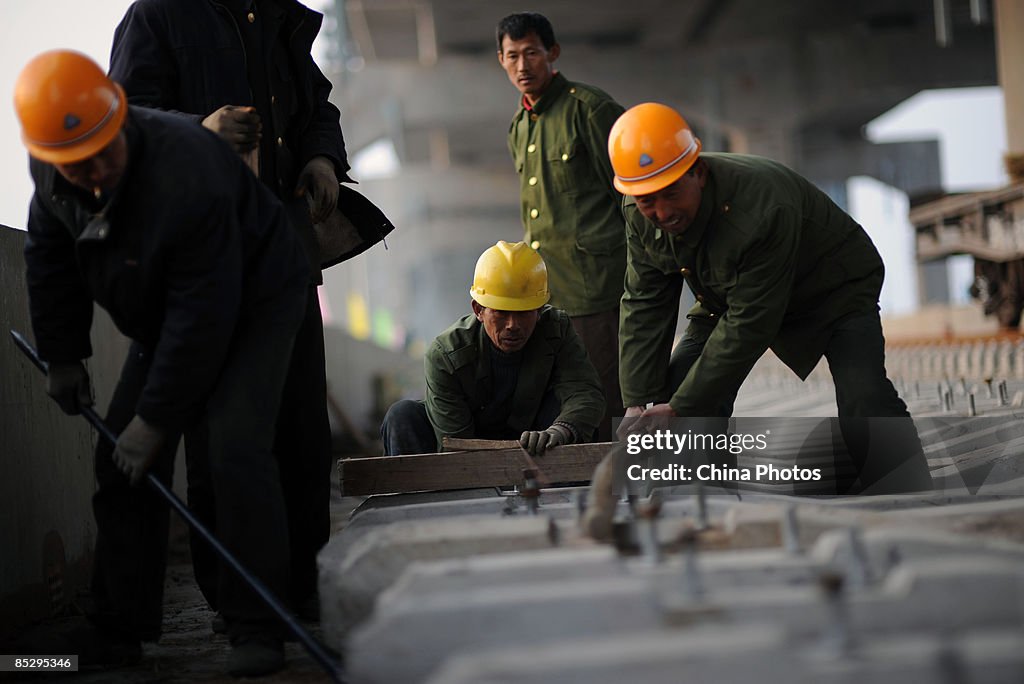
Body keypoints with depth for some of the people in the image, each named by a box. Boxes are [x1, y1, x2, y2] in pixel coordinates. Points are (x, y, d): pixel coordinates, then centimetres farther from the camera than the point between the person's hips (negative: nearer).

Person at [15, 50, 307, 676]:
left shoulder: (187, 177, -39)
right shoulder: (48, 170, -15)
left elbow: (201, 318, -33)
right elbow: (51, 259, 4)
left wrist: (156, 418, -26)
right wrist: (63, 356, 6)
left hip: (255, 301, -7)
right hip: (162, 314, 7)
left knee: (235, 448, -22)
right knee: (121, 456, 2)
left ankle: (258, 630, -13)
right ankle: (123, 627, 12)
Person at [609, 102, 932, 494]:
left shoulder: (761, 208, -42)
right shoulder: (640, 217, -20)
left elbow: (748, 325, -37)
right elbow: (644, 308, -13)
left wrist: (680, 409, -34)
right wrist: (638, 404, -20)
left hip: (835, 287, -6)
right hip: (727, 295, 6)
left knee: (865, 400, -24)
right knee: (676, 386, -9)